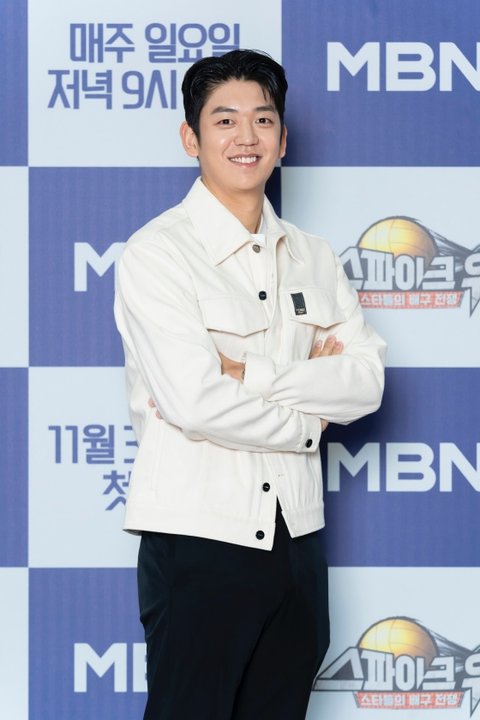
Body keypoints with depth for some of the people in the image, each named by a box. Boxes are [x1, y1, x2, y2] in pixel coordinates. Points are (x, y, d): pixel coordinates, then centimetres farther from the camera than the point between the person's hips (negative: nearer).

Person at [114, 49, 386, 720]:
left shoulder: (312, 258, 11)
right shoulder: (157, 252, -8)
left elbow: (367, 381, -2)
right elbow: (195, 401, -20)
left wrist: (247, 375, -13)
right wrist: (307, 421, -6)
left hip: (296, 537, 6)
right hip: (199, 535, -6)